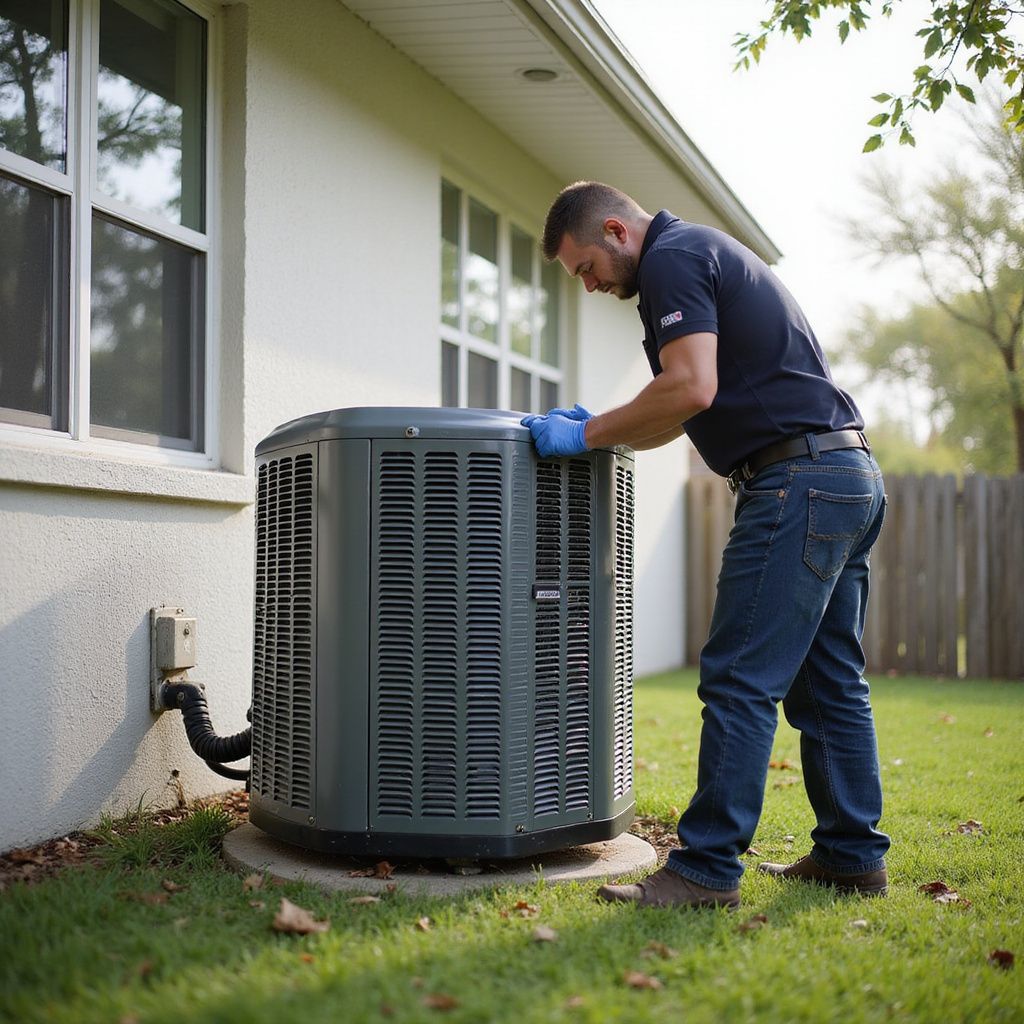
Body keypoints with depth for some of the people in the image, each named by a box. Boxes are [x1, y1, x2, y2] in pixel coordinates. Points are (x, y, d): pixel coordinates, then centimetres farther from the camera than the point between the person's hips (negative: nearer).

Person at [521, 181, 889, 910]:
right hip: (854, 475, 11)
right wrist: (601, 429, 17)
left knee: (740, 680, -8)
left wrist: (588, 434, -13)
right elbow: (692, 411, 28)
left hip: (798, 480, -10)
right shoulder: (707, 252, 24)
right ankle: (852, 856, 20)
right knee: (828, 686, 13)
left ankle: (708, 870, -4)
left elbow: (690, 389, -23)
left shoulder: (672, 258, -8)